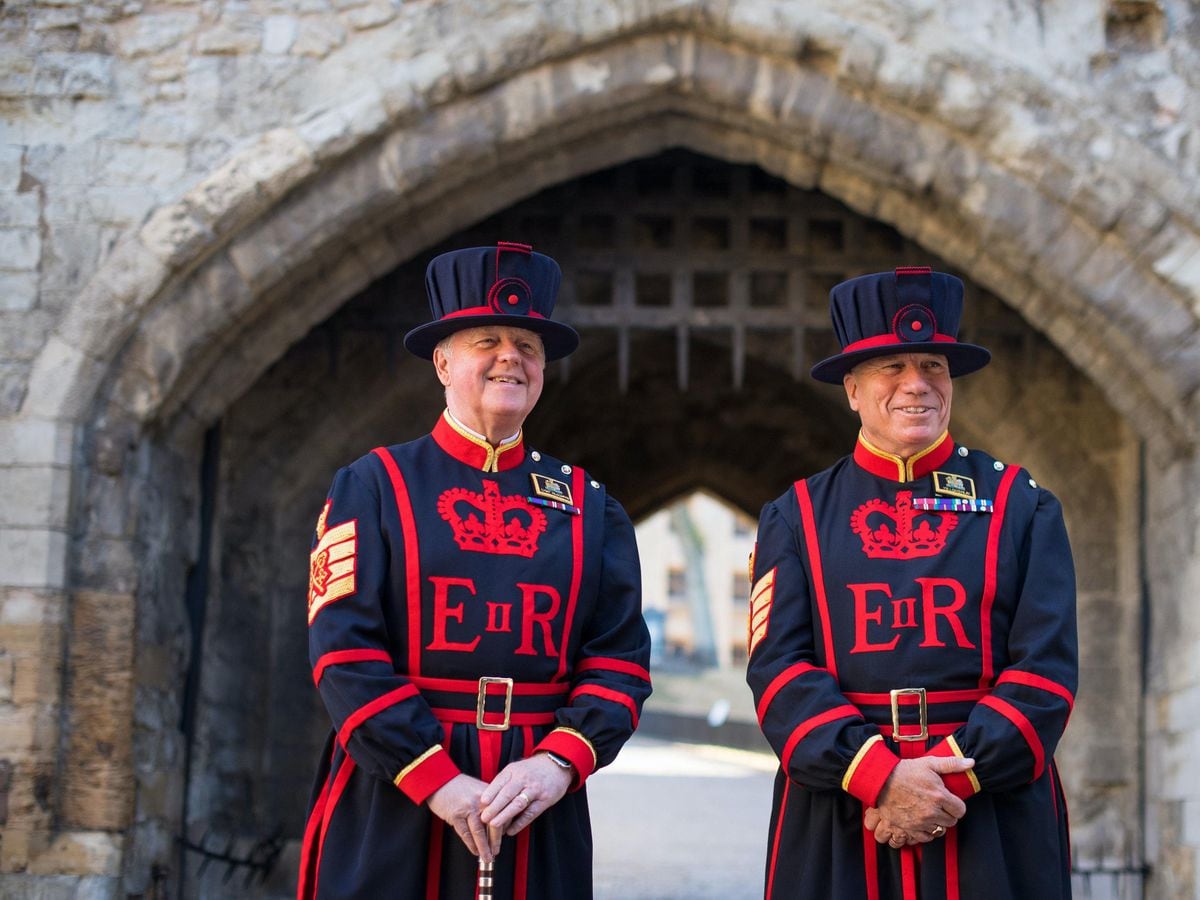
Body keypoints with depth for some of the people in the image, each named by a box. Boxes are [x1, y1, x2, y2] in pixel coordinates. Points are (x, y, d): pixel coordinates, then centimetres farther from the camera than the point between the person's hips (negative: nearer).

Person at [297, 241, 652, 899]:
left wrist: (560, 761, -14)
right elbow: (345, 652, -8)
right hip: (391, 807, -2)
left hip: (538, 807, 2)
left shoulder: (587, 505, 9)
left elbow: (620, 658, 3)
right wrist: (435, 779, -16)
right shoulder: (372, 487, 1)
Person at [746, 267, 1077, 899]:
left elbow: (1046, 670, -3)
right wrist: (881, 776, -18)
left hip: (996, 826, 0)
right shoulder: (795, 518, 5)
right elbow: (778, 669, -5)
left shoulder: (1022, 507, 5)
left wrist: (952, 780, -15)